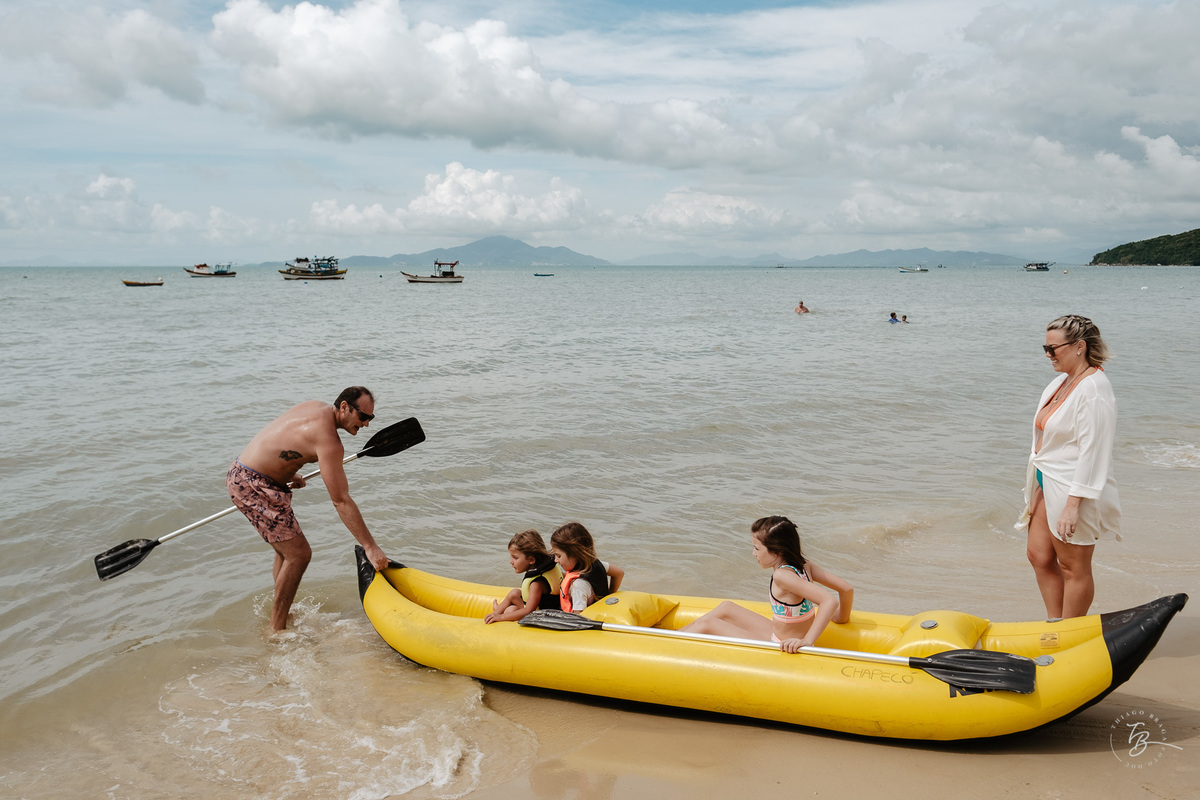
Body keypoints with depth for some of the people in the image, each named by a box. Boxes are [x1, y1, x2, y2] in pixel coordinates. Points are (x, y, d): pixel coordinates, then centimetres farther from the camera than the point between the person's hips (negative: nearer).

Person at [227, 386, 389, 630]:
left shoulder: (316, 407, 5)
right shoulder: (328, 441, -24)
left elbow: (276, 439, 20)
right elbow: (341, 502, -25)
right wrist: (371, 547, -23)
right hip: (252, 486, -10)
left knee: (286, 550, 19)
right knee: (299, 554, -8)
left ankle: (280, 614, 30)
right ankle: (277, 629, 1)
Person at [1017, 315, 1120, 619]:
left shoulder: (1093, 388, -20)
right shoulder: (1062, 381, 9)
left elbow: (1093, 452, -23)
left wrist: (1073, 504, -24)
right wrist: (1040, 483, 18)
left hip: (1073, 491, -10)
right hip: (1048, 485, 10)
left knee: (1073, 569, 5)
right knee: (1039, 556, 14)